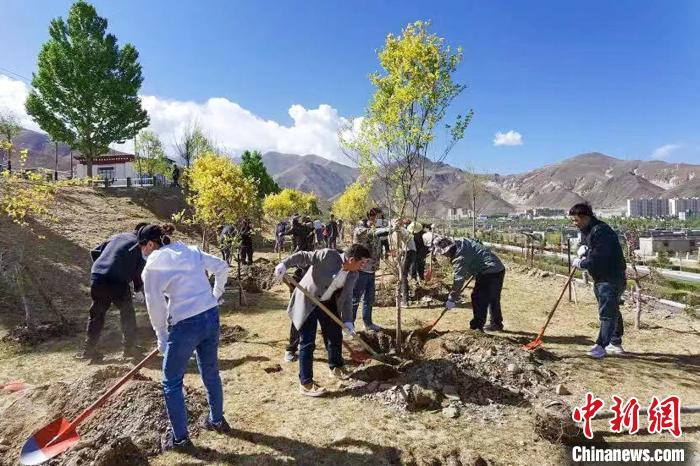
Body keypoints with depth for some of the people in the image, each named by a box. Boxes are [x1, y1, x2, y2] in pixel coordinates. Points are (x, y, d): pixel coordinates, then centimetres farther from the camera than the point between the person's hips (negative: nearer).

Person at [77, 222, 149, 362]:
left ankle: (89, 349, 23)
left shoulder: (116, 237, 20)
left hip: (97, 278, 5)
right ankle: (130, 347, 23)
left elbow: (94, 252, 21)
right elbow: (139, 272, 3)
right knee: (127, 314, 14)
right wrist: (138, 290, 18)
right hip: (118, 282, -5)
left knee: (97, 313, 18)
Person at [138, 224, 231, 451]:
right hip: (211, 316, 6)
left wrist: (162, 336, 6)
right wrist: (215, 295, 21)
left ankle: (180, 438, 26)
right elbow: (222, 267, 12)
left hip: (186, 324, -6)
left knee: (171, 382, 15)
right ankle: (217, 420, 42)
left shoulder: (152, 265, -5)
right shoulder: (190, 251, 10)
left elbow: (155, 306, -6)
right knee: (211, 373, 25)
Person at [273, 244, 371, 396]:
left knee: (336, 336, 15)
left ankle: (336, 368, 40)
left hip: (328, 304, 7)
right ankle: (306, 383, 6)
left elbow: (347, 298, 0)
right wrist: (284, 264, -38)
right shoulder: (328, 255, -25)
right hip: (307, 302, -6)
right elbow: (303, 256, -23)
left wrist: (347, 320, -8)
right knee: (307, 343, -5)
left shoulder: (353, 275, -5)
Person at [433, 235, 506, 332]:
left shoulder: (460, 257, -21)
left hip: (489, 272, -11)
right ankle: (497, 324, 36)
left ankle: (477, 326, 1)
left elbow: (459, 279, -22)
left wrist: (452, 299, -17)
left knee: (478, 298, -4)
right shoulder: (462, 241, 5)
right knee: (493, 299, 22)